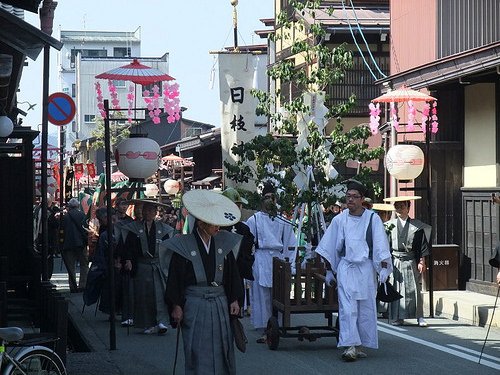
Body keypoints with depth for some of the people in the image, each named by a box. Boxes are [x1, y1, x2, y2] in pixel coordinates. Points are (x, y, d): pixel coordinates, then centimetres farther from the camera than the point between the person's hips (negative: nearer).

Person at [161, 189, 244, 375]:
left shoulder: (224, 243, 5)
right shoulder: (184, 246, -6)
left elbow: (232, 274, 11)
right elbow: (175, 278, -4)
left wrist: (234, 300, 7)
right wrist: (176, 306, -6)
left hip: (220, 304, 4)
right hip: (194, 307, -4)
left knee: (221, 350, 7)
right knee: (198, 352, -1)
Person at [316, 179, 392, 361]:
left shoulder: (373, 219, 1)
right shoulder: (339, 220, 4)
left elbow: (381, 245, -1)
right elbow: (329, 248, 12)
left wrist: (384, 267, -9)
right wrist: (329, 270, 12)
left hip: (366, 268, 0)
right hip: (346, 268, 0)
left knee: (366, 308, 3)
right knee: (347, 307, -11)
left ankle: (360, 345, 13)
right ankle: (350, 346, -18)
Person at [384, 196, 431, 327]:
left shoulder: (416, 226, 4)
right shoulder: (390, 225, 7)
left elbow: (422, 245, 4)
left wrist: (421, 261, -3)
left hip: (410, 262, -1)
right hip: (395, 261, 1)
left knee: (413, 289, -3)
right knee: (396, 288, 0)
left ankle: (419, 317, 1)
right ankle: (397, 317, 6)